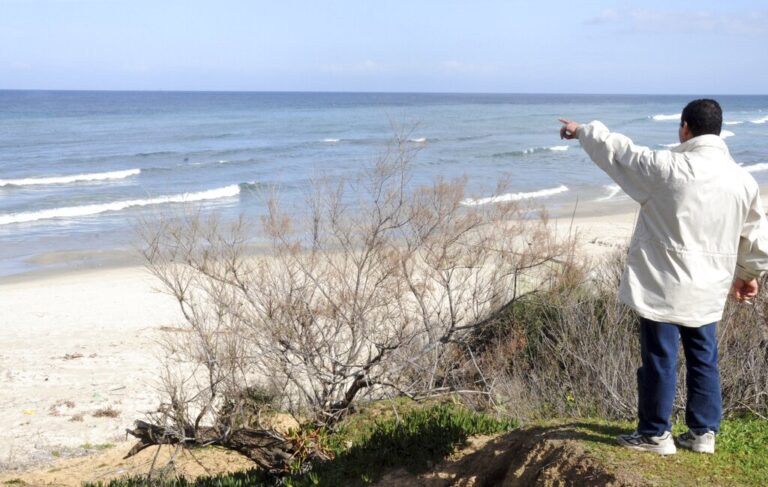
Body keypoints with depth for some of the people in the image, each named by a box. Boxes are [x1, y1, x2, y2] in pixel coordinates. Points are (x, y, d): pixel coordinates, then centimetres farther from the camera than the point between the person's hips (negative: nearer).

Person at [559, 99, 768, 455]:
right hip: (707, 291, 5)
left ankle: (655, 433, 15)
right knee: (703, 358, 16)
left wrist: (582, 131, 16)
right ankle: (703, 432, 24)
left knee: (659, 358, 4)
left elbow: (617, 151, -2)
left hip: (664, 285, -5)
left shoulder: (668, 167, -15)